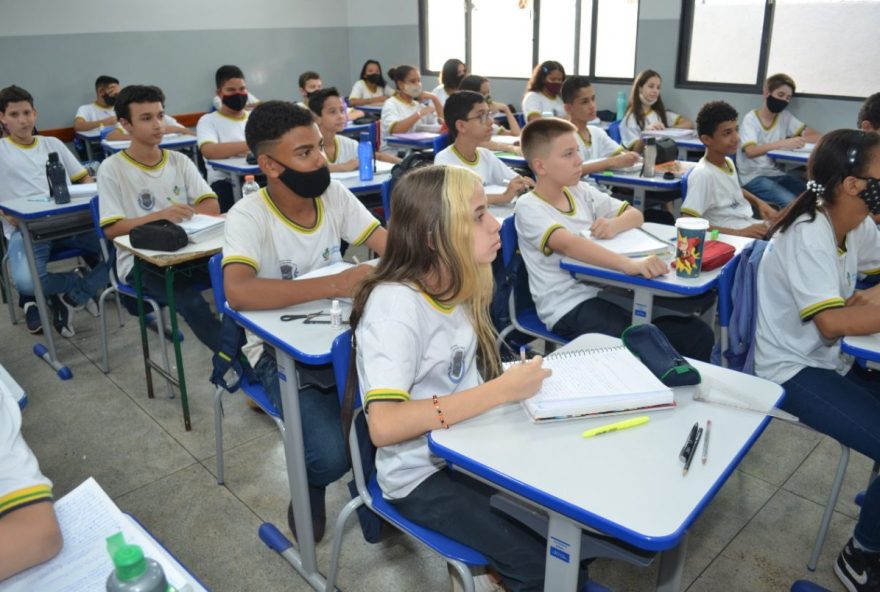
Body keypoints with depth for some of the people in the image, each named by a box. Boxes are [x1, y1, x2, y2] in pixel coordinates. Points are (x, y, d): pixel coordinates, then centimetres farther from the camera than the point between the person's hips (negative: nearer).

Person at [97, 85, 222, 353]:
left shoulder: (179, 160, 9)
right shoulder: (112, 168, -3)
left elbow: (212, 206, 0)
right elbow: (112, 229, -9)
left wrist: (182, 216, -21)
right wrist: (159, 216, -25)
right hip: (139, 262, -3)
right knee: (188, 298, -33)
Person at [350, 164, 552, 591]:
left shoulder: (455, 284, -1)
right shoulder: (396, 303, -24)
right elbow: (384, 425, -32)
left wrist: (518, 378, -10)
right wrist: (502, 390, -29)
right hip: (422, 474, -7)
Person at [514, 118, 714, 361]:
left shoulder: (581, 191, 11)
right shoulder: (529, 207, -10)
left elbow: (635, 215, 15)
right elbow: (568, 244, -28)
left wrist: (614, 225, -9)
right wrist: (628, 264, -41)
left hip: (605, 291, 7)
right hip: (568, 307, -6)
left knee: (698, 334, -8)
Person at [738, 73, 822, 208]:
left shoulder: (785, 116, 8)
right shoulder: (751, 119, -7)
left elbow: (817, 136, 2)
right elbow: (750, 151, -25)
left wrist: (800, 139, -21)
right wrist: (783, 143, -39)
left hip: (775, 173, 6)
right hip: (752, 176, -6)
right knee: (790, 202, -27)